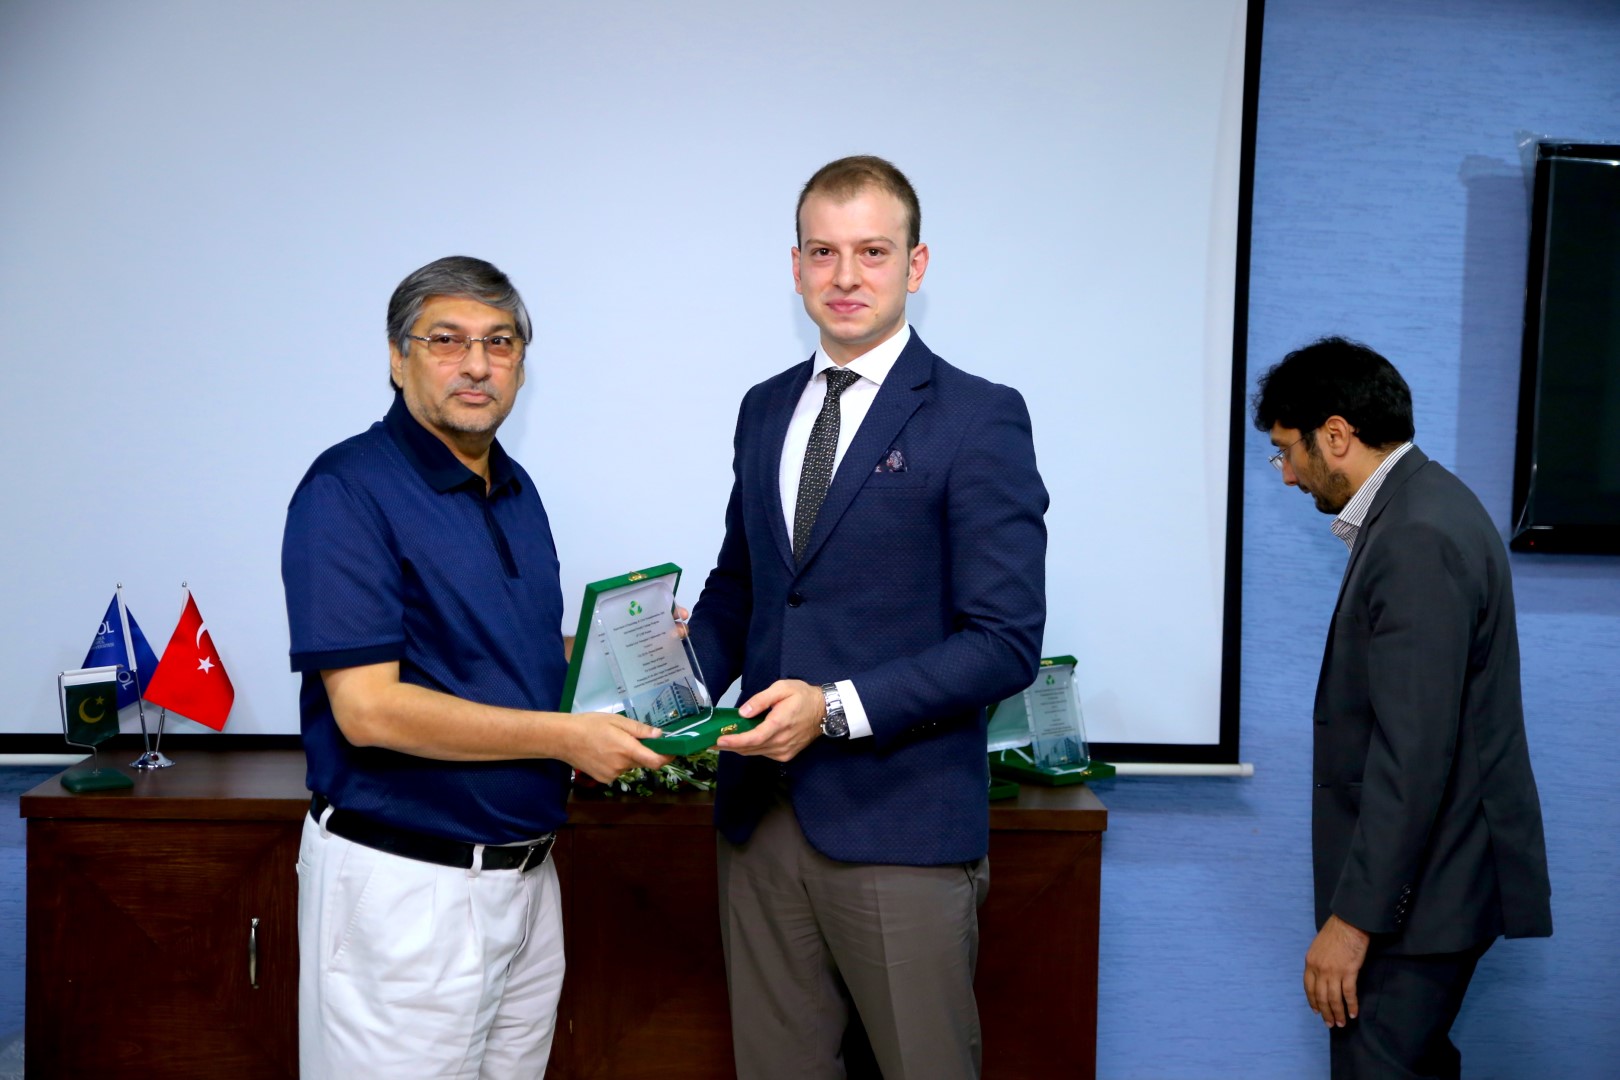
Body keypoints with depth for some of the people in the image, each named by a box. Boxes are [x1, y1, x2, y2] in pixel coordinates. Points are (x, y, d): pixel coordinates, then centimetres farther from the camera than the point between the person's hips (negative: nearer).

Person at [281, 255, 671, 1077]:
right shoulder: (348, 491, -15)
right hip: (407, 880, -7)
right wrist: (567, 737, -19)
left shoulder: (516, 489, 10)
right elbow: (368, 710, -22)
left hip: (525, 873, 8)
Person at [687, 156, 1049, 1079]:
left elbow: (1006, 643, -12)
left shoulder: (978, 418, -8)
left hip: (900, 824, -5)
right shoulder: (766, 409, 11)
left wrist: (838, 709, -21)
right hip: (762, 816, 6)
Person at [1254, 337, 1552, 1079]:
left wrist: (1353, 918, -21)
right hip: (1424, 873, 10)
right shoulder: (1420, 507, 10)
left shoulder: (1417, 540, -21)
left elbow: (1414, 752, -25)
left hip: (1420, 883, -10)